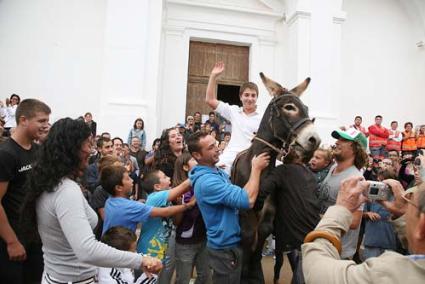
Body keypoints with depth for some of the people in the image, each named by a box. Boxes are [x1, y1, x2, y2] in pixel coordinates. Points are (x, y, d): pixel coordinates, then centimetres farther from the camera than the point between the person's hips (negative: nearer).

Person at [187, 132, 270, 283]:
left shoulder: (219, 172, 3)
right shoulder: (206, 181, -29)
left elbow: (236, 194, 13)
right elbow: (247, 200, -35)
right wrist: (256, 168, -23)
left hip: (230, 242, 9)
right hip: (225, 246, -9)